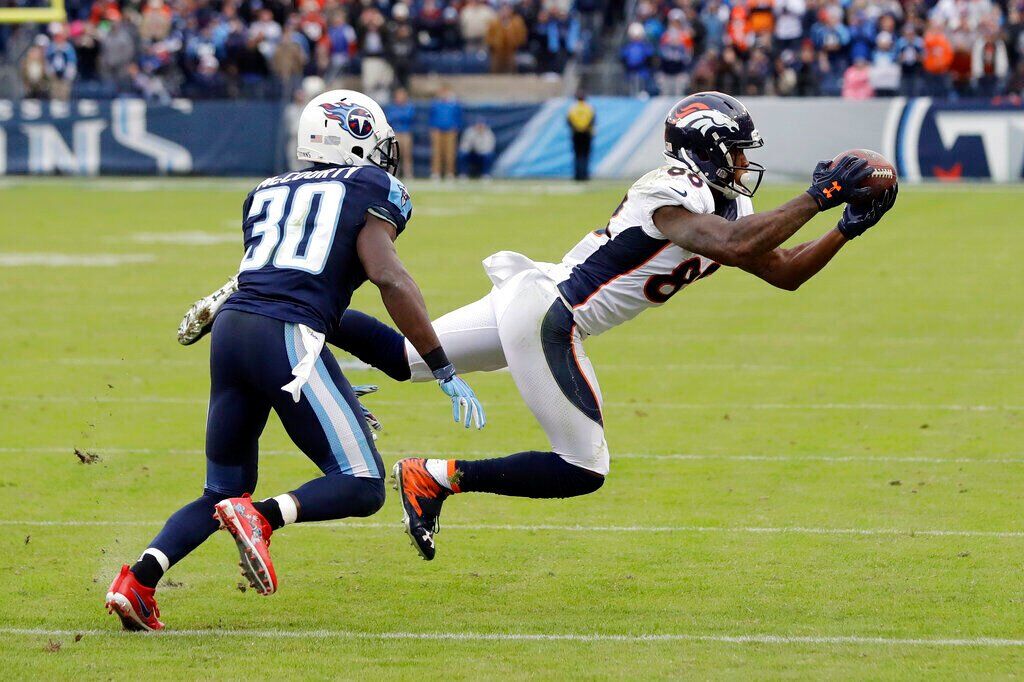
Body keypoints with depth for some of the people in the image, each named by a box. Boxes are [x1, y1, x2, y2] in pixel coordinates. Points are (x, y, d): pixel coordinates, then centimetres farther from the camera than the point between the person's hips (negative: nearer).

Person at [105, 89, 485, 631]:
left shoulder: (267, 194, 26)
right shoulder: (369, 189, 9)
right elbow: (390, 280, -6)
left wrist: (333, 391, 36)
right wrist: (445, 372, -3)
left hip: (231, 327, 7)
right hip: (288, 338, -7)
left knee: (223, 494, 19)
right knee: (362, 487, -2)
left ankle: (137, 580, 0)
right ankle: (263, 518, -26)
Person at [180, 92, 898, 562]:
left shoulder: (725, 205, 11)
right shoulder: (673, 194, -18)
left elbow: (784, 272, 15)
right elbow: (733, 245, -35)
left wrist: (846, 229, 3)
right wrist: (815, 197, -30)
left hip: (530, 303, 10)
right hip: (545, 313, -10)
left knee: (406, 359, 17)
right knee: (583, 469, -7)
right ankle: (439, 478, -6)